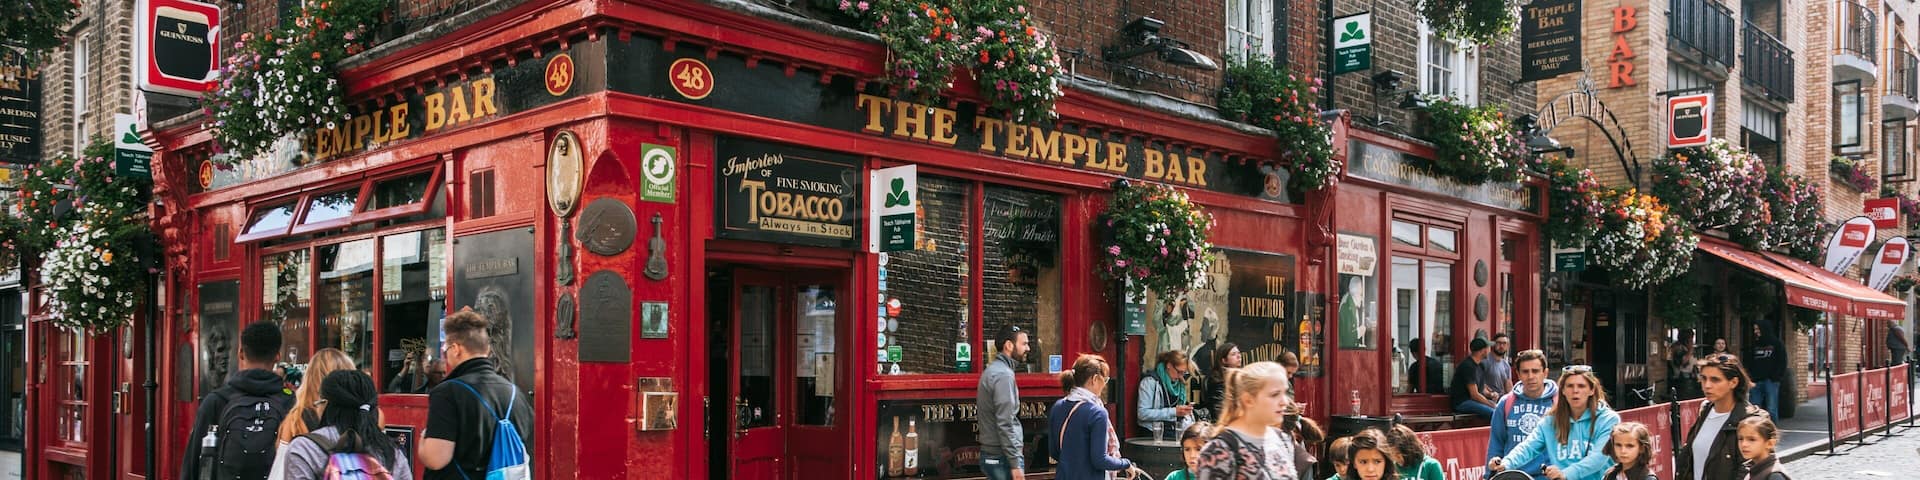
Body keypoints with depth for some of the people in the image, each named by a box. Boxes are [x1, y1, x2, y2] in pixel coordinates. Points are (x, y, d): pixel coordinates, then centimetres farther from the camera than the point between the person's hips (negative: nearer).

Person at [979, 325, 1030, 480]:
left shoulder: (992, 370, 14)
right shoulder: (1003, 374, -15)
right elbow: (1005, 424, -21)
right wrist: (1015, 464, -20)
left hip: (990, 455, 10)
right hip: (1003, 458, -10)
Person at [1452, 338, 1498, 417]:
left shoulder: (1480, 365, 14)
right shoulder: (1468, 366, -17)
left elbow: (1483, 389, 20)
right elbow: (1474, 395, -19)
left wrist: (1490, 394, -2)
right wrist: (1491, 405, -13)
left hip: (1475, 400, 10)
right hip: (1462, 403, -10)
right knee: (1494, 412, -28)